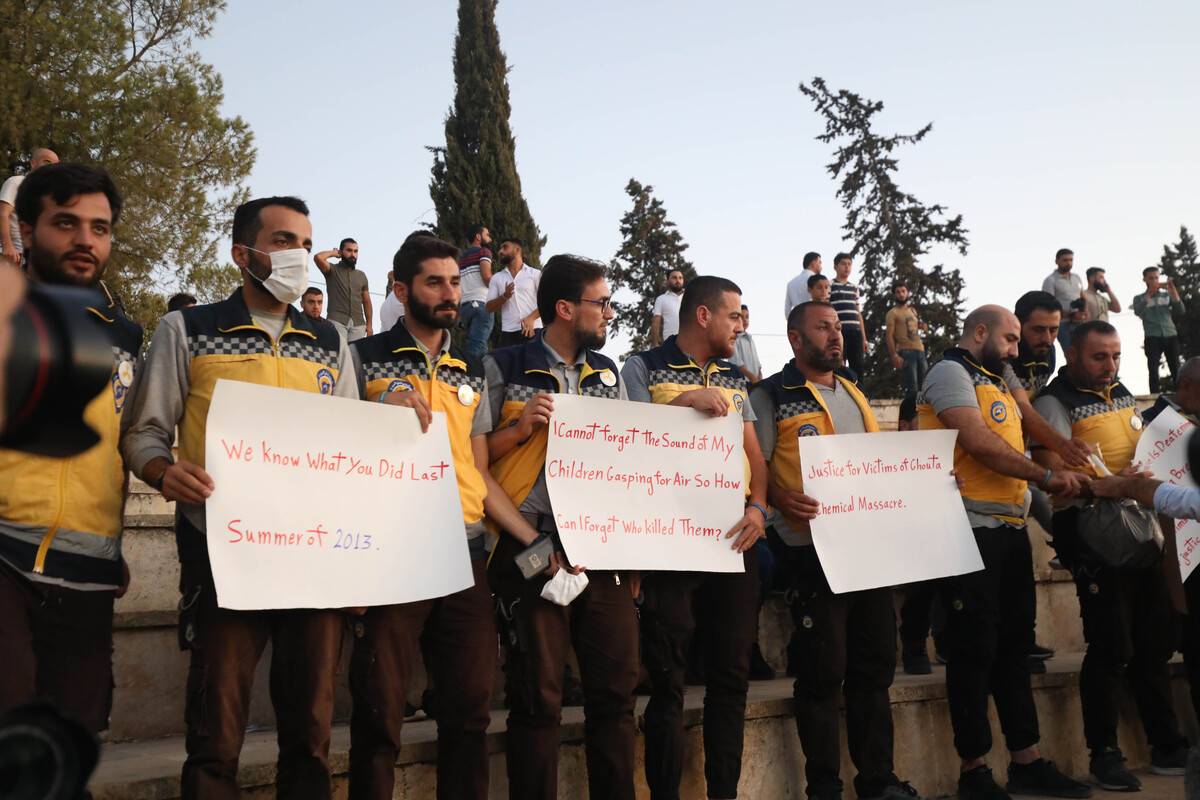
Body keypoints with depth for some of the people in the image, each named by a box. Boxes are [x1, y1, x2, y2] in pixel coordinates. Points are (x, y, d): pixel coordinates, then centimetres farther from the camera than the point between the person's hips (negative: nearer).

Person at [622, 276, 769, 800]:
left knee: (732, 671, 9)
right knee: (668, 675, 0)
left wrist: (757, 507, -4)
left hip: (734, 536, 5)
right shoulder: (643, 368, 0)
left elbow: (753, 452, 13)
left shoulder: (734, 378, 16)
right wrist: (683, 402, -15)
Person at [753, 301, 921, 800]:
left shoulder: (854, 392, 18)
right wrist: (780, 499, -27)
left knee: (875, 665, 11)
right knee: (823, 672, -1)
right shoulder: (771, 397, -3)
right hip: (814, 551, -6)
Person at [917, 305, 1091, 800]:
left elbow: (1010, 448, 20)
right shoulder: (951, 373, -5)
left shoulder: (997, 383, 22)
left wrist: (1062, 480, 5)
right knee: (974, 648, -2)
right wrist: (1046, 476, -12)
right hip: (970, 529, -9)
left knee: (1015, 645, 12)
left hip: (1010, 528, 9)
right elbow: (978, 442, -17)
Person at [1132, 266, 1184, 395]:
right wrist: (1149, 294, -18)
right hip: (1152, 338, -1)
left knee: (1176, 369, 0)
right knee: (1153, 370, -3)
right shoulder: (1139, 298, 8)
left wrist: (1173, 291, -10)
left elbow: (1181, 310, 1)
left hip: (1171, 336, 2)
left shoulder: (1167, 295, 13)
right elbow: (1138, 312, -12)